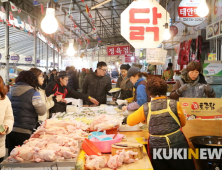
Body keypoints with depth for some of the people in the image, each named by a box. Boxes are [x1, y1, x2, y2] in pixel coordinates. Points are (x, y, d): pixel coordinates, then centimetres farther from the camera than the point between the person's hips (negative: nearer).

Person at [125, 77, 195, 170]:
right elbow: (183, 123, 9)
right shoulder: (175, 104, -8)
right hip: (177, 146, -1)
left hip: (156, 148, 1)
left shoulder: (146, 108, -6)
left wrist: (143, 119, 25)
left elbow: (129, 121, 8)